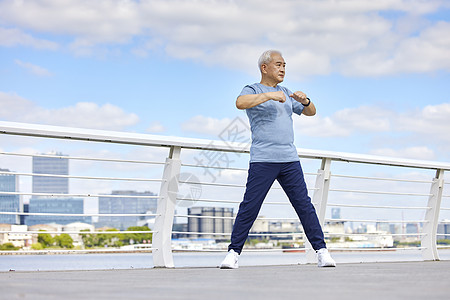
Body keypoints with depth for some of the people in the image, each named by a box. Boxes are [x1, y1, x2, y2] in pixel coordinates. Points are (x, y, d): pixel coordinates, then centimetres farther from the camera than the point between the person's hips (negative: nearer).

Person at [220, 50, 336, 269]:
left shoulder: (286, 94, 22)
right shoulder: (253, 91, 4)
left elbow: (311, 112, 24)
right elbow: (240, 103, -18)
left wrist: (305, 101, 2)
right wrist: (269, 95, -21)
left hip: (290, 160, 5)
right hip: (262, 161, -4)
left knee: (304, 205, 0)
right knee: (249, 207, -7)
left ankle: (321, 251, 2)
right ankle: (234, 253, 0)